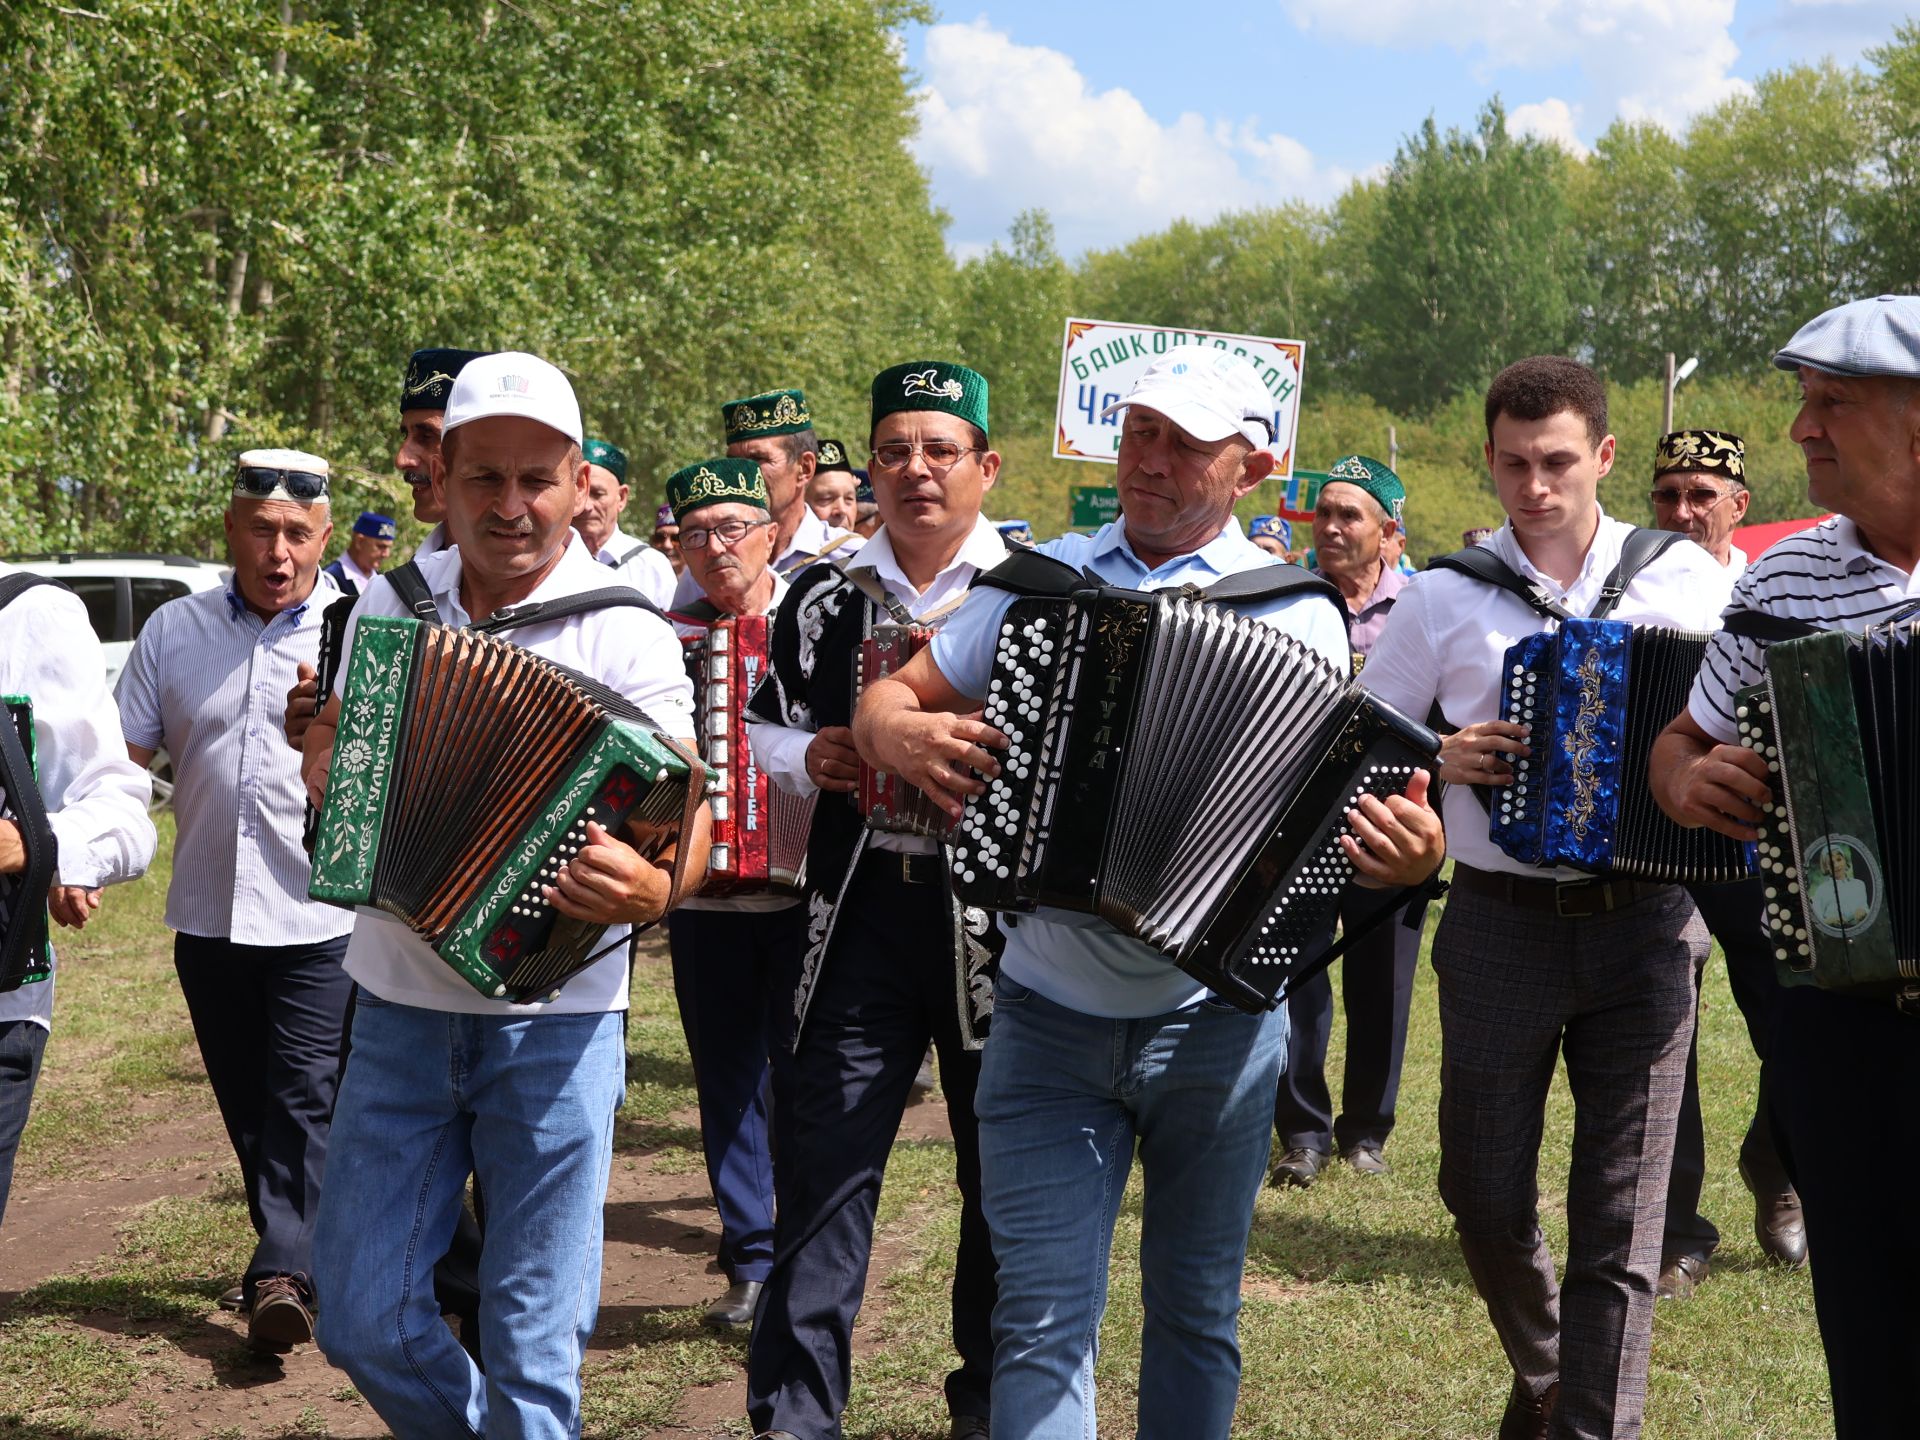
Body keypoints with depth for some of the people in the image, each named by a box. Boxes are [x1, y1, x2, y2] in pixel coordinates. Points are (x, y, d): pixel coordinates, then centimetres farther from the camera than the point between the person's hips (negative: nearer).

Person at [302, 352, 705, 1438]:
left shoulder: (626, 637, -10)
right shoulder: (388, 607, 4)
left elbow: (686, 820, -14)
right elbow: (335, 758, 19)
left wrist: (649, 889, -36)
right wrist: (326, 760, -4)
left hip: (551, 1023, -4)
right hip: (400, 1008, 4)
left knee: (533, 1339, 3)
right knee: (365, 1321, 11)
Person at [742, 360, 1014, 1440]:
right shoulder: (827, 598, 8)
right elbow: (764, 723, 17)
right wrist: (807, 760, -4)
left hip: (997, 912, -1)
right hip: (861, 906, 2)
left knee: (1003, 1170, 11)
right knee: (824, 1162, 0)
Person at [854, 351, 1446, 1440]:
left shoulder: (1294, 614, -2)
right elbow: (888, 698, 9)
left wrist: (1414, 853, -29)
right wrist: (905, 736, -14)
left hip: (1214, 1018, -1)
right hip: (1047, 1018, 1)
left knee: (1197, 1311, 15)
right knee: (1043, 1319, 0)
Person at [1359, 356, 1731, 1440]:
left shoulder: (1689, 579, 3)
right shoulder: (1445, 595, 2)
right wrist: (1441, 759, -10)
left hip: (1645, 923, 0)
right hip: (1502, 922, 1)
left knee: (1620, 1223, 1)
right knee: (1486, 1194, 9)